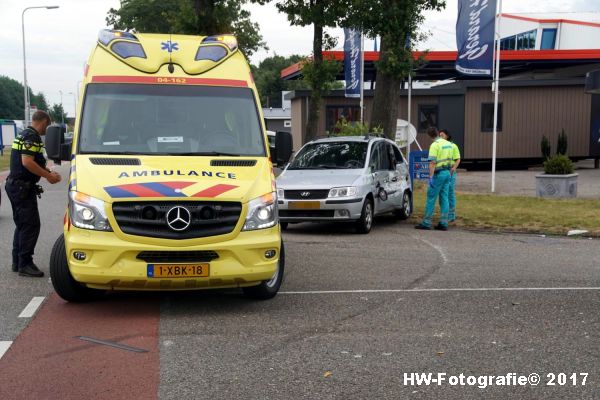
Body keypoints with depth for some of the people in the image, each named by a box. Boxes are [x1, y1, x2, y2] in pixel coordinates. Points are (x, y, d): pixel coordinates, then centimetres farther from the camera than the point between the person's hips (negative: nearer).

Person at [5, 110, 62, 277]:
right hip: (23, 187, -11)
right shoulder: (32, 137, -15)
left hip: (14, 186, 11)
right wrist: (48, 176, -18)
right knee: (31, 225, -8)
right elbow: (27, 162, -25)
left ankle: (17, 262, 21)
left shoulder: (23, 135, 18)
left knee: (22, 225, 15)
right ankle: (25, 264, -5)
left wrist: (47, 170, 20)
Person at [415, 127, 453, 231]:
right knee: (444, 198, 8)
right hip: (447, 172, 8)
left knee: (431, 198, -3)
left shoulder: (435, 145, -14)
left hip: (438, 173, -8)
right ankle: (443, 223, 8)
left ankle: (426, 222, -1)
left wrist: (430, 176, -22)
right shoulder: (448, 144, 11)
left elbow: (432, 162, -21)